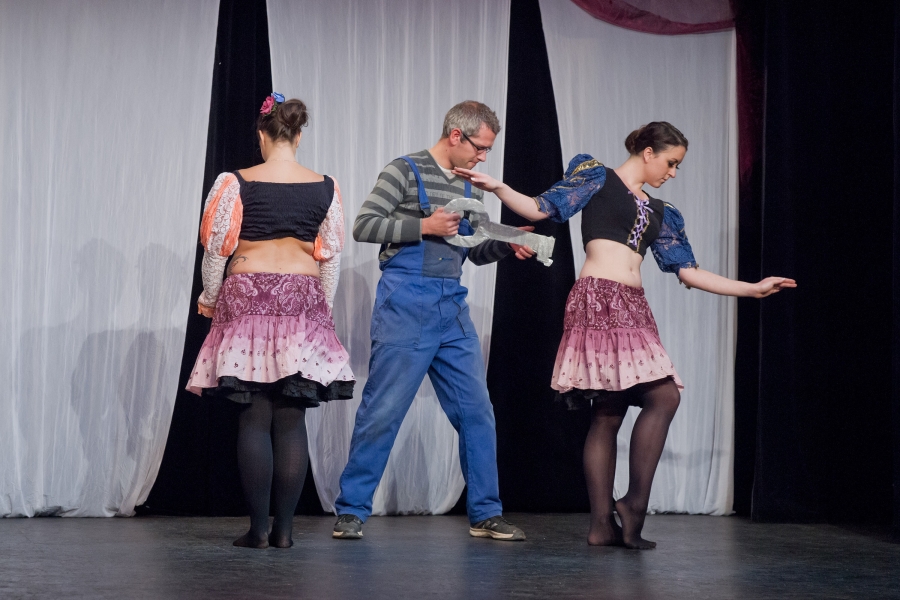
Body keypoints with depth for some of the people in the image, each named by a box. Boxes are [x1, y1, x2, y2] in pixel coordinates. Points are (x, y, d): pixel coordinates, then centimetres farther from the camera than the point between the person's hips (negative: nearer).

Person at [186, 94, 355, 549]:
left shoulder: (236, 184, -2)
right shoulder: (325, 188, 5)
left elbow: (215, 249, 0)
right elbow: (332, 258, 8)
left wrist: (209, 299, 15)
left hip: (248, 298, -2)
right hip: (303, 300, 2)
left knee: (255, 417, 1)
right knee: (292, 420, 4)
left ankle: (258, 528, -1)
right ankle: (284, 528, 4)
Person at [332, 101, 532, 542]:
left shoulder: (468, 188, 17)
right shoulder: (405, 171, -3)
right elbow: (364, 226, -9)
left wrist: (508, 244, 3)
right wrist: (423, 226, -15)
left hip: (453, 309, 7)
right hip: (405, 305, -6)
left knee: (476, 411, 4)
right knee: (382, 410, -5)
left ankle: (485, 514, 13)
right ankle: (351, 511, 6)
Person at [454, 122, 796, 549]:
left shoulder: (659, 213, 23)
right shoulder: (597, 179, 6)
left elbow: (689, 272, 20)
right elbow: (541, 209, 2)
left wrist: (753, 288, 17)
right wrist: (497, 188, -13)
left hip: (633, 310, 7)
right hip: (597, 301, -7)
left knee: (608, 414, 3)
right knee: (663, 396, -16)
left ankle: (603, 525, 2)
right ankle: (634, 502, -10)